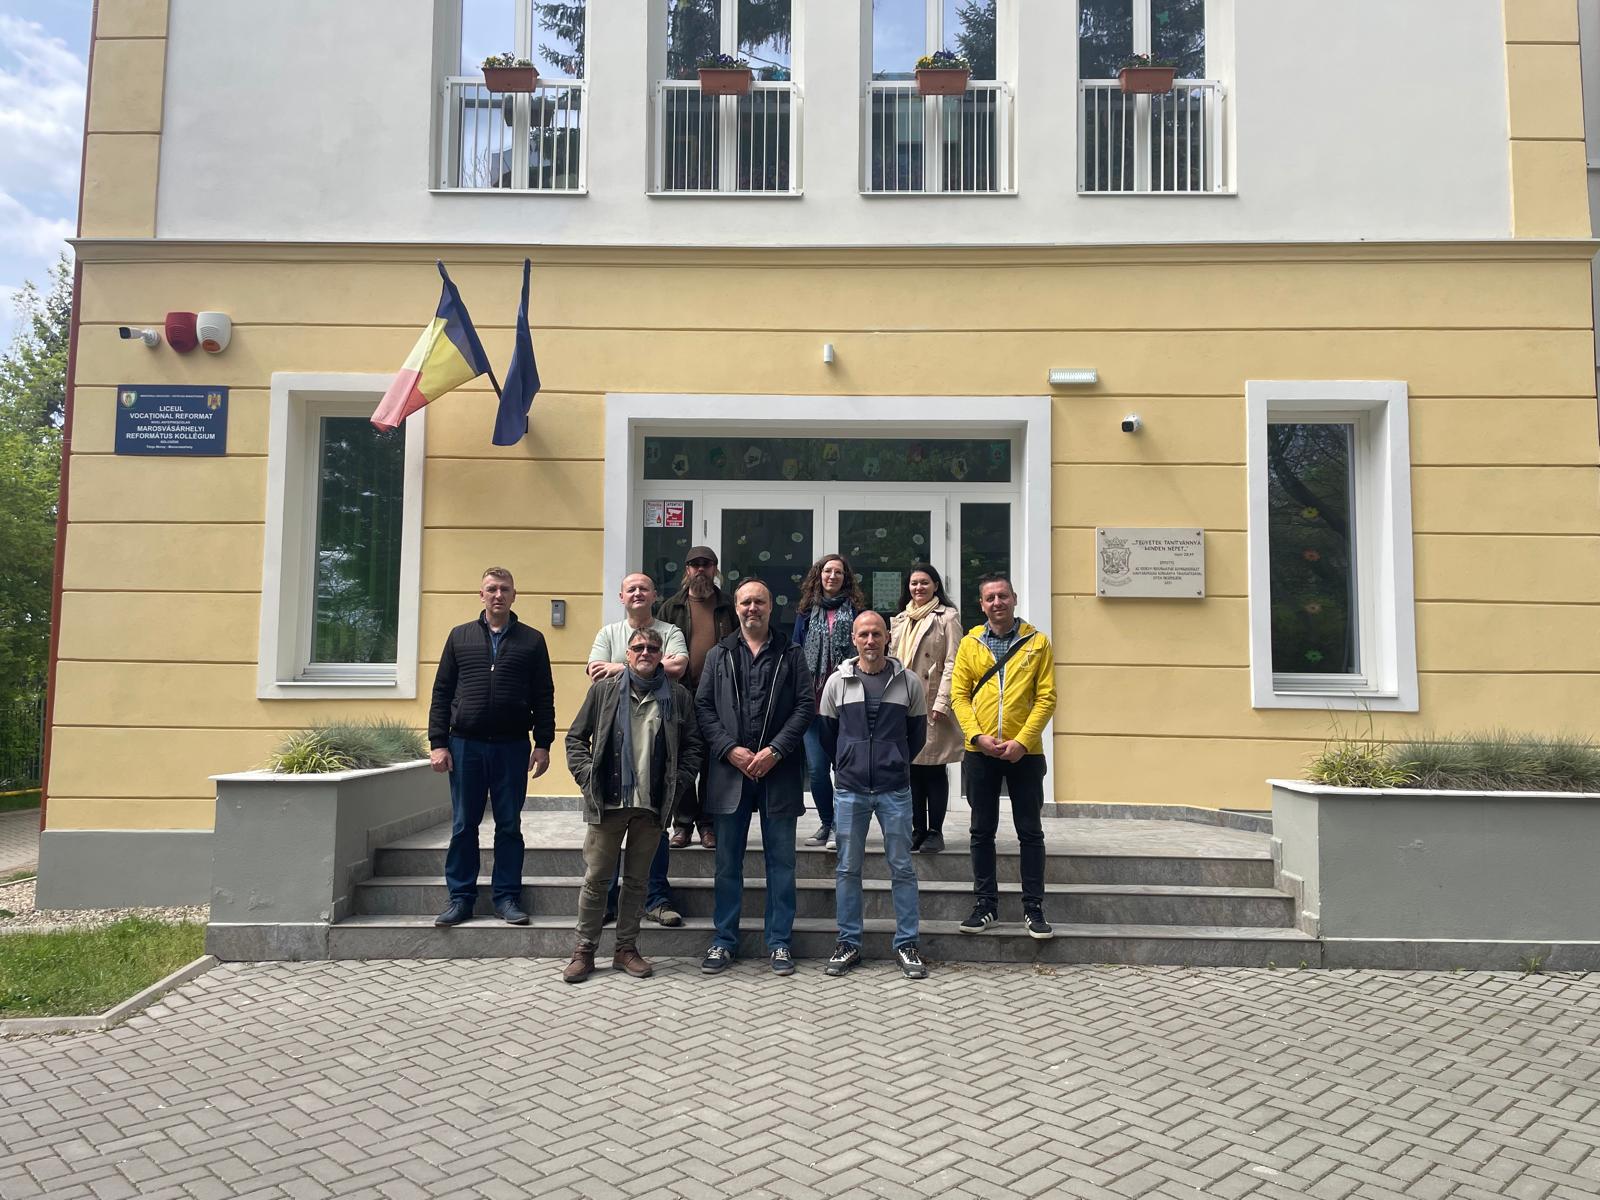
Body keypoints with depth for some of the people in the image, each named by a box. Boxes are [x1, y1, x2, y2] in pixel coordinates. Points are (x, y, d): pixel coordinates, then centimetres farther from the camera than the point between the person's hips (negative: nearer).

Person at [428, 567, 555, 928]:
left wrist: (543, 743, -1)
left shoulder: (531, 640, 6)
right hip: (465, 745, 1)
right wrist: (438, 743, 0)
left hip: (512, 746, -1)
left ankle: (507, 897, 14)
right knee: (463, 826, 6)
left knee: (509, 826, 5)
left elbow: (544, 696, 6)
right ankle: (461, 898, 15)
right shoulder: (460, 637, 9)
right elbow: (441, 692, 8)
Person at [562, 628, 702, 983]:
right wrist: (588, 777, -4)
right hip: (607, 802, -1)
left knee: (637, 880, 10)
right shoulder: (604, 689, 5)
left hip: (653, 805, 1)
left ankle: (626, 948, 22)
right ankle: (584, 950, 15)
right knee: (595, 879, 4)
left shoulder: (678, 696, 7)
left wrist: (679, 784, -2)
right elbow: (576, 737, 7)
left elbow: (692, 746, 9)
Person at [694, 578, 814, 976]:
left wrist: (774, 750, -11)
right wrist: (730, 749, -9)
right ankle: (725, 940, 18)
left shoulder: (791, 654, 6)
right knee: (727, 861, 8)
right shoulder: (718, 655, 10)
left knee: (781, 860, 6)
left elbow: (805, 705, -1)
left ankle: (780, 942, 15)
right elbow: (703, 707, 4)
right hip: (730, 768, 1)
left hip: (778, 770, -1)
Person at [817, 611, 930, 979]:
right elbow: (826, 732, 12)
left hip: (895, 790, 0)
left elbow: (918, 734, 12)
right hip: (850, 790, 1)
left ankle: (906, 945, 14)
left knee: (902, 867, 4)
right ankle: (848, 943, 17)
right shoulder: (838, 682, 1)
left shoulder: (909, 682, 1)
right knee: (847, 868, 6)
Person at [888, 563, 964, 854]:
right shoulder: (899, 620, 17)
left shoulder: (947, 617, -1)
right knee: (913, 769, 8)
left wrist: (942, 702, -15)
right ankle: (918, 829, 16)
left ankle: (935, 832, 9)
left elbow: (952, 663, -8)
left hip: (933, 704, -5)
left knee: (934, 770, 1)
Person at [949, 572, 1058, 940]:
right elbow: (959, 694, 1)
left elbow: (1046, 697, -4)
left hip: (1025, 752, -1)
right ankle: (986, 904, 21)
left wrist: (1022, 741, -14)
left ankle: (1034, 907, 16)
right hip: (980, 752, 2)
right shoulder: (970, 643, 4)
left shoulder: (1036, 642, 0)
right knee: (982, 830, 9)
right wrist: (977, 735, -12)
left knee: (1030, 830, 5)